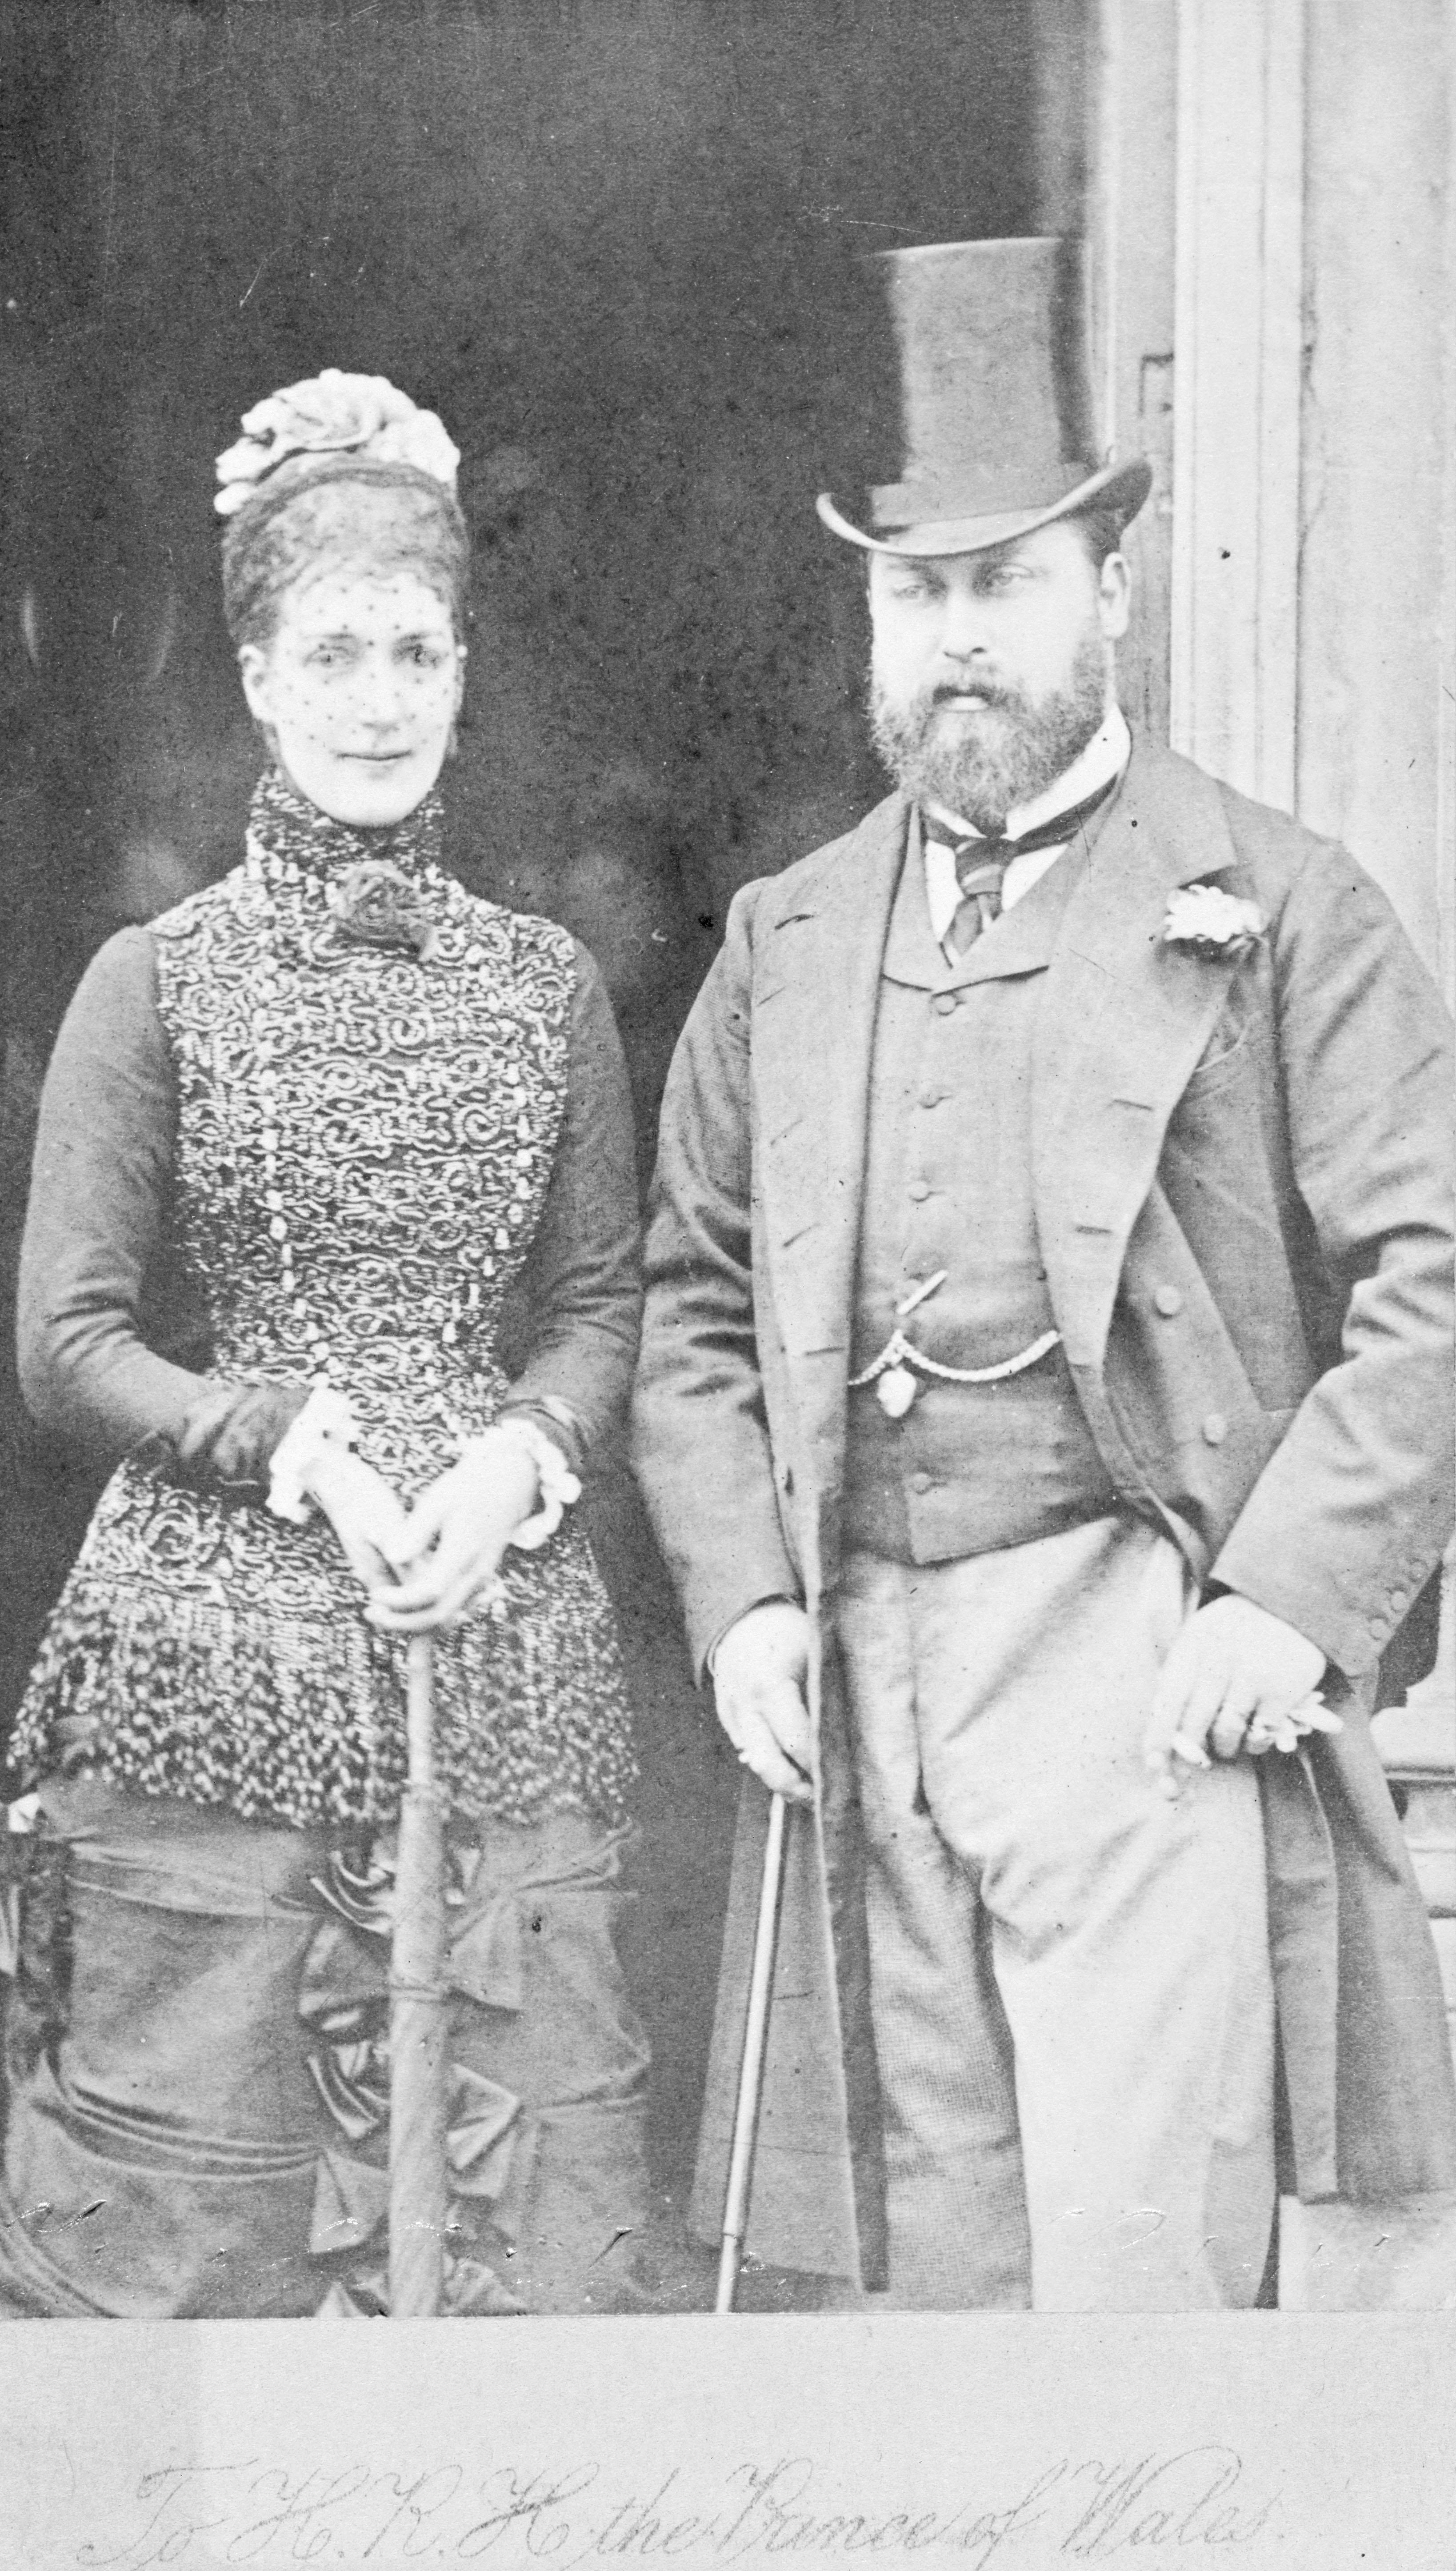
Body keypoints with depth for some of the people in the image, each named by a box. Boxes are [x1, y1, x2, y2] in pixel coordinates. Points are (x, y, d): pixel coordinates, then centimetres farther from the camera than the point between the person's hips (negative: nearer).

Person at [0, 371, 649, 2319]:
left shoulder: (547, 987, 9)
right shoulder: (158, 985, 1)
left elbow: (604, 1304, 12)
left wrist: (521, 1452, -8)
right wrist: (293, 1441, -13)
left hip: (501, 1658, 2)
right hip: (209, 1660, -2)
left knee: (532, 2193, 3)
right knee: (189, 2192, 4)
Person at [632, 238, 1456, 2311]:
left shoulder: (1274, 907, 2)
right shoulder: (787, 943, 16)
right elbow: (692, 1309, 18)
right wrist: (740, 1597, 4)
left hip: (1147, 1677, -4)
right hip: (865, 1689, 4)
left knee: (1140, 2263, -7)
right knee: (935, 2268, 8)